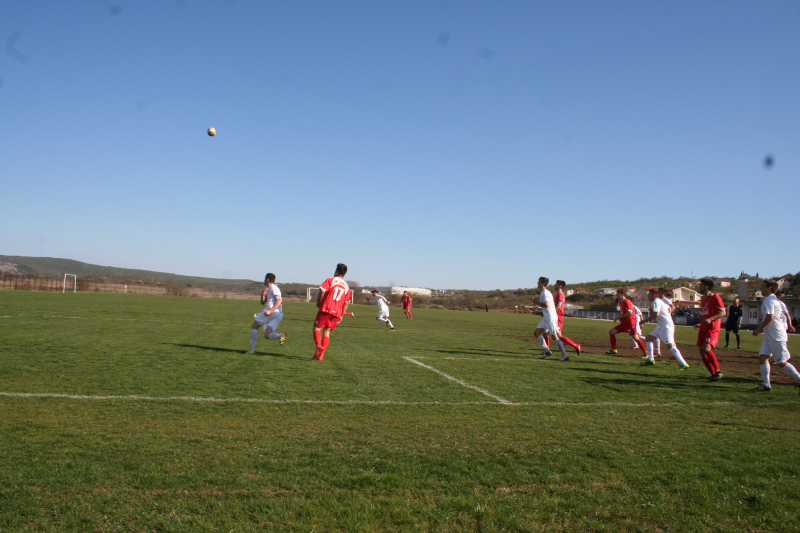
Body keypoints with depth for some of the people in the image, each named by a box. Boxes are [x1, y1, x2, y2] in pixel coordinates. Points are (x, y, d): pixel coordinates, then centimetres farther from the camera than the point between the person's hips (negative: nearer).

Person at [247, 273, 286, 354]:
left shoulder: (273, 287, -4)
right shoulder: (268, 289, 27)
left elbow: (279, 301, -15)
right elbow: (263, 303, 26)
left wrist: (270, 311, -25)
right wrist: (263, 295, 7)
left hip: (273, 312, -9)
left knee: (254, 326, 4)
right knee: (267, 335, -1)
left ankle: (252, 349, 0)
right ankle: (281, 335, -27)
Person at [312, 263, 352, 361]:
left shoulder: (330, 280, 2)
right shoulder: (346, 287, 15)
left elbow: (322, 291, -11)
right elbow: (346, 303, 14)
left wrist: (318, 302, 3)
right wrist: (341, 315, 19)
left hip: (326, 309, -4)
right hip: (337, 312, 4)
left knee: (317, 327, 4)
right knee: (327, 331, 9)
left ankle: (319, 346, -20)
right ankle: (320, 355, 2)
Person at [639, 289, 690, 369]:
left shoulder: (656, 301, -14)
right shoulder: (658, 301, 17)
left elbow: (656, 314, -28)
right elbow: (669, 308, 29)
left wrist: (644, 321, -21)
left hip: (666, 326, -11)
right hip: (661, 326, 11)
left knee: (670, 345, -18)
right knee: (648, 338, 13)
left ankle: (683, 364, -19)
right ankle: (651, 359, 15)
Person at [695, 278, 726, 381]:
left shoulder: (715, 297, -6)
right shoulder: (703, 299, 20)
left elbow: (723, 312, -13)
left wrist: (710, 319, -24)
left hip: (712, 329, -9)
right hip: (703, 329, 9)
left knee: (706, 349, -26)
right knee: (702, 353, 2)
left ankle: (718, 371, -11)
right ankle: (714, 374, 11)